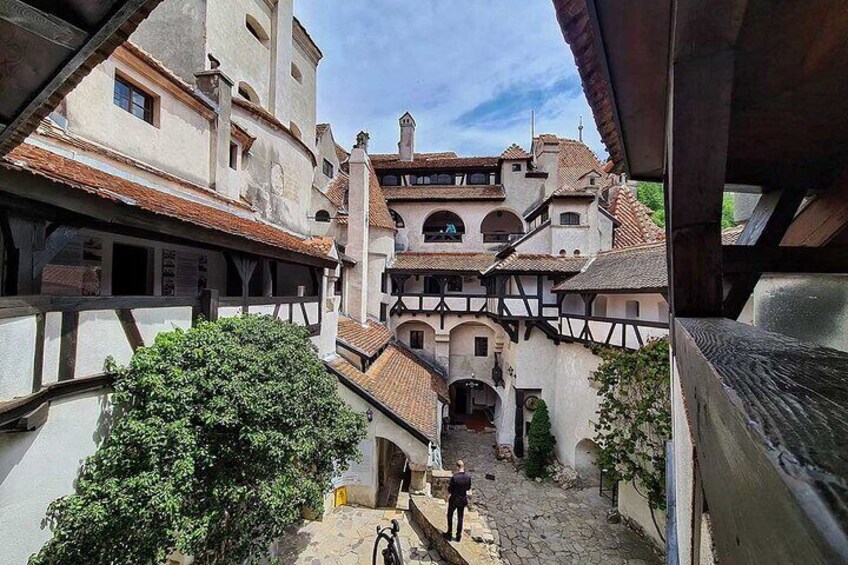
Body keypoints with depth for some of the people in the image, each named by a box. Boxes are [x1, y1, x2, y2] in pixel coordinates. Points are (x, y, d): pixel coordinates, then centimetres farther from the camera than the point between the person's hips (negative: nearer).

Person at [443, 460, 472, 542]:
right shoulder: (468, 476, -16)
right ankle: (459, 535, 31)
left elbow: (450, 490, -18)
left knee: (450, 516, 21)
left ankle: (449, 533, 31)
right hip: (463, 499, 4)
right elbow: (468, 488, -1)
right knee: (460, 518, 21)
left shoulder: (454, 477, -29)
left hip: (454, 499, -3)